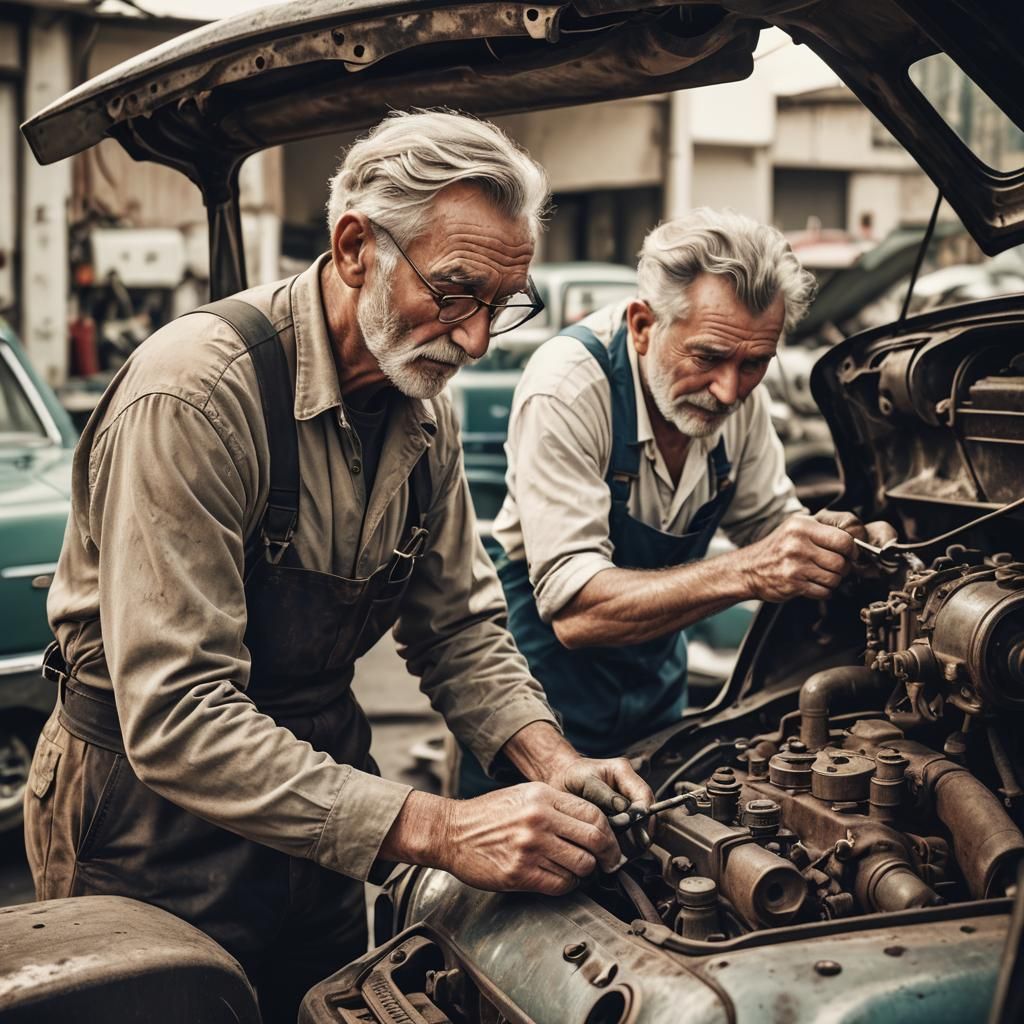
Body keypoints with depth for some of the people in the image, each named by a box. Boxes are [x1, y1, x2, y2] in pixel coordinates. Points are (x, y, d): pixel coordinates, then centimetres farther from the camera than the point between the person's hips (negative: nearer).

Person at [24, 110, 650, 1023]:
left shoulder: (424, 408, -2)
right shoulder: (195, 392, -28)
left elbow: (461, 625, 6)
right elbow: (176, 718, -33)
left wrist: (552, 764, -13)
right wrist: (441, 830, -37)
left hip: (317, 786, 7)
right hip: (158, 820, -7)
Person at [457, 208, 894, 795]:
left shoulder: (739, 388, -10)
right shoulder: (568, 388, -29)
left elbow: (772, 516, 2)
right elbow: (575, 609, -35)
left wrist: (840, 543, -20)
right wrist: (747, 573, -43)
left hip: (656, 678, 6)